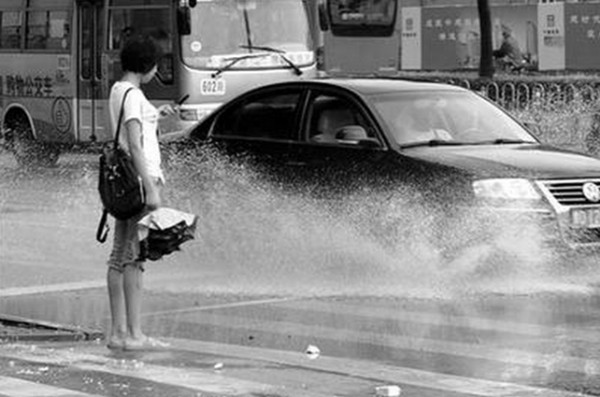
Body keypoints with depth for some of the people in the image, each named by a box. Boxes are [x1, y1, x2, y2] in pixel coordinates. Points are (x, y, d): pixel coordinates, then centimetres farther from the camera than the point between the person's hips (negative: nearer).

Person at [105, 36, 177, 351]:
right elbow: (135, 145, -19)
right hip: (141, 177, -10)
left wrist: (154, 115, 25)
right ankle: (134, 334, -7)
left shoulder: (117, 90, 14)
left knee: (120, 256, 9)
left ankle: (118, 332, 12)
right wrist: (151, 189, -21)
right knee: (134, 256, -8)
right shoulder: (133, 95, -13)